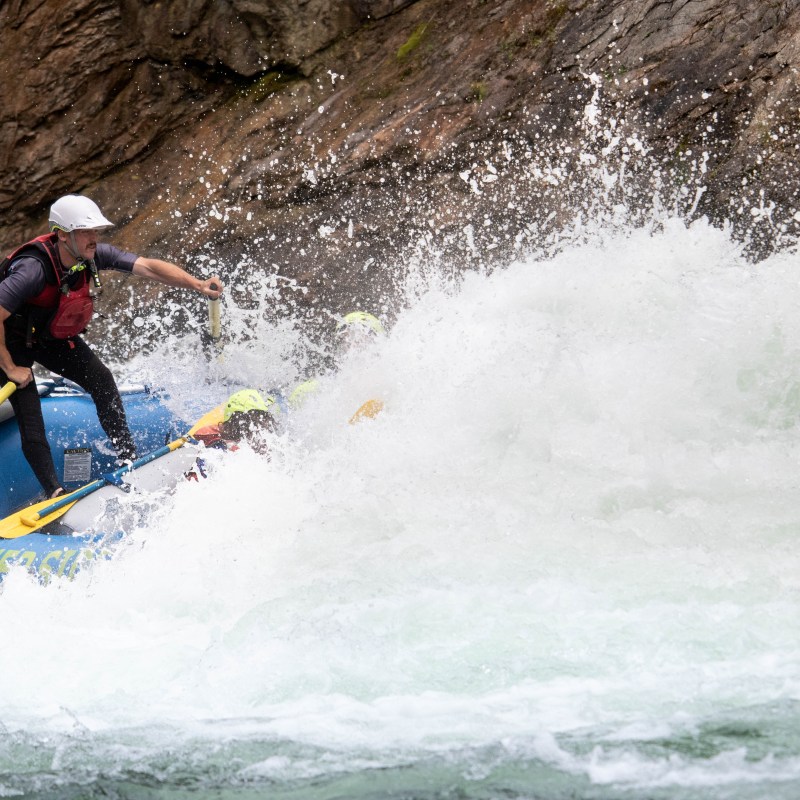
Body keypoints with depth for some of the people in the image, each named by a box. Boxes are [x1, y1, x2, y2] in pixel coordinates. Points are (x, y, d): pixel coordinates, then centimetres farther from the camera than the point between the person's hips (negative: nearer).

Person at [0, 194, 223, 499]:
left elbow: (148, 267, -21)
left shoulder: (94, 255, -19)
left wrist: (198, 285, -32)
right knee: (28, 411, -14)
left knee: (100, 378, -6)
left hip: (52, 337, 6)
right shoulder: (34, 268, -38)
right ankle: (53, 491, -11)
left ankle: (129, 459, 2)